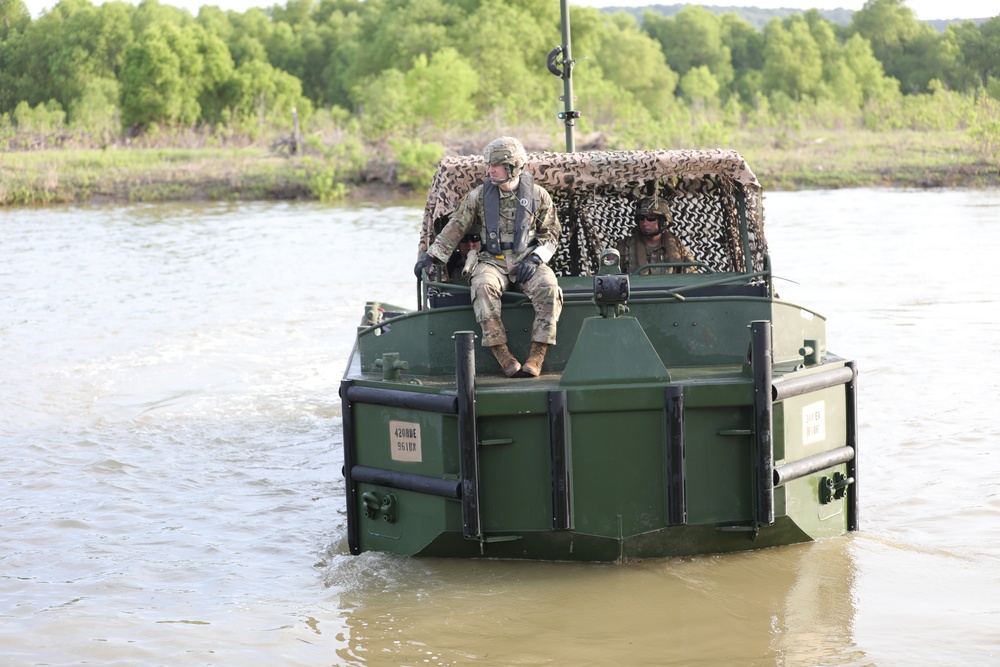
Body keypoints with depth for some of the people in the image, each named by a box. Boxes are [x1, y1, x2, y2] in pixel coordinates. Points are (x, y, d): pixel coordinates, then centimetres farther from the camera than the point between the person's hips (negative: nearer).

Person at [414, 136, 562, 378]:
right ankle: (501, 354, -35)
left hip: (527, 261, 0)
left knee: (549, 288, -32)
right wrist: (431, 255, 3)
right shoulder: (479, 195, 6)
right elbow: (455, 227, 10)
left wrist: (535, 259, -8)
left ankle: (537, 356, -31)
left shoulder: (538, 196, 4)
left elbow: (551, 235, 9)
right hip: (493, 261, 0)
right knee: (483, 286, -35)